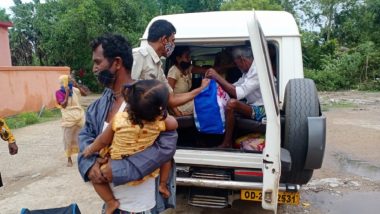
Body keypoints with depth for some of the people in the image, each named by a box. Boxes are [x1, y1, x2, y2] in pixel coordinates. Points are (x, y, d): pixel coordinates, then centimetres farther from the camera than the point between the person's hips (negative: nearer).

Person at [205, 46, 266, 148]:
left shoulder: (257, 71, -23)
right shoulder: (249, 70, 8)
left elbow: (238, 93, -30)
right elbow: (234, 86, 9)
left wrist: (218, 77, -25)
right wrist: (216, 79, -4)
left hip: (261, 110, -10)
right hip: (253, 106, 10)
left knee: (231, 103, -31)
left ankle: (226, 143, -16)